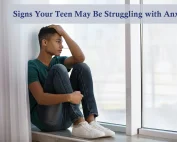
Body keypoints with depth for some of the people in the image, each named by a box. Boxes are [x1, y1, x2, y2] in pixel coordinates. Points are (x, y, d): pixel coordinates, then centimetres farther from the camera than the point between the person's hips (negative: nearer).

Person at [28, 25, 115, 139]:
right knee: (59, 69, -23)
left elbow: (80, 58, -4)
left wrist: (64, 33, -3)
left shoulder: (58, 61, 16)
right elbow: (41, 98, -19)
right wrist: (69, 97, -32)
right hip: (46, 119, -6)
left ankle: (91, 121, -19)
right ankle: (79, 124, -30)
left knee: (82, 67, -6)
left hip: (65, 118, 6)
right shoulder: (31, 66, -5)